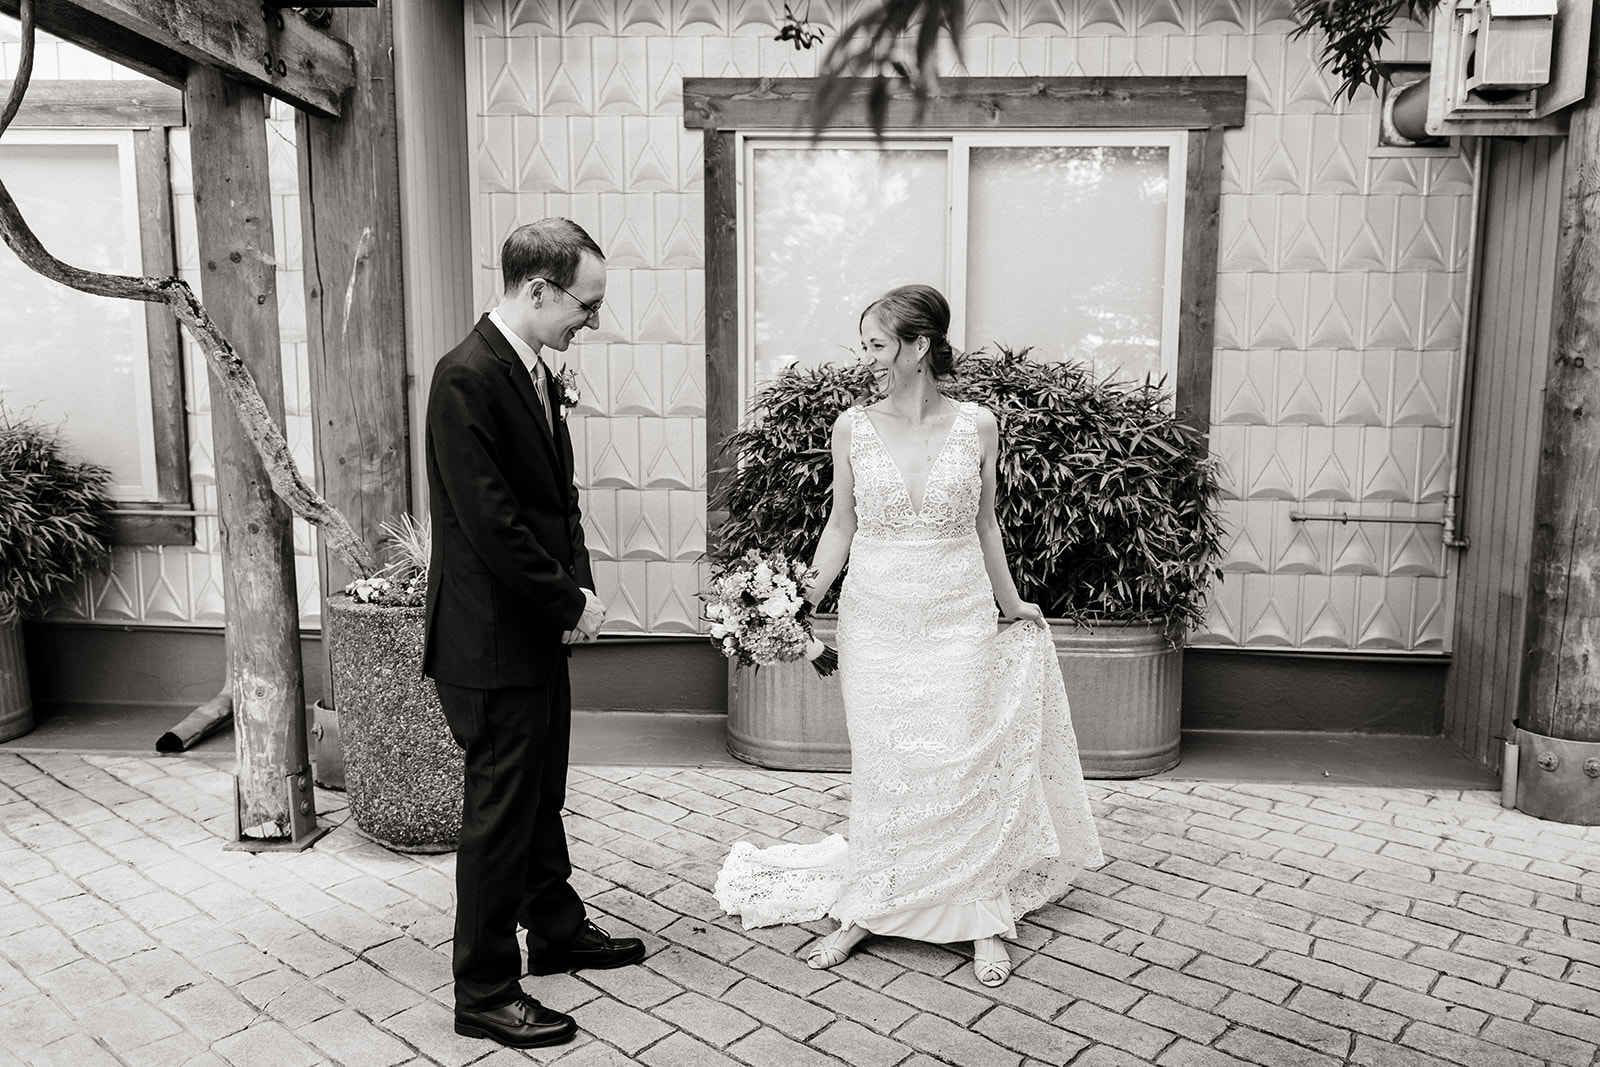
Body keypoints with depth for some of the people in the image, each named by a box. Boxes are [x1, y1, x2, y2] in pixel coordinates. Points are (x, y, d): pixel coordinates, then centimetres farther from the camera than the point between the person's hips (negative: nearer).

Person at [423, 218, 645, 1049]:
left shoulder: (534, 371, 8)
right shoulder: (467, 377, -20)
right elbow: (488, 520, -24)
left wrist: (577, 585, 0)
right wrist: (570, 601, -14)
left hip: (540, 628, 9)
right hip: (493, 637, -9)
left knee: (541, 793, 22)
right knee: (500, 810, 3)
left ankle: (557, 929, 40)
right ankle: (485, 992, 20)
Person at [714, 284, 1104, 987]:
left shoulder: (976, 425, -1)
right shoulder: (853, 428, 0)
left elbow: (983, 522, 11)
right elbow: (841, 526, 5)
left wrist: (1009, 601, 19)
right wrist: (805, 597, -7)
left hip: (959, 619, 0)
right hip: (875, 619, 1)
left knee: (966, 766, 2)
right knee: (879, 768, 7)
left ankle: (983, 919, 19)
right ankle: (867, 910, 24)